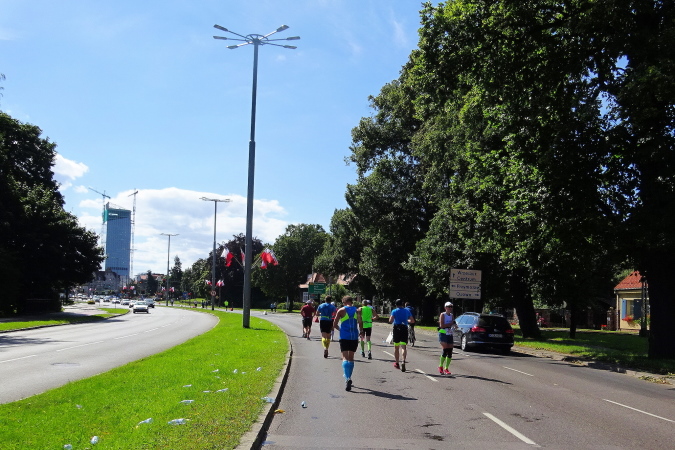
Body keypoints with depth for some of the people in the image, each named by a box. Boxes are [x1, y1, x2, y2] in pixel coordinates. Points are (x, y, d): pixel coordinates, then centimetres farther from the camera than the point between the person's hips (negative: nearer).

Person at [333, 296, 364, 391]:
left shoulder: (341, 310, 1)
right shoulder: (357, 311, 7)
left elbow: (334, 324, 0)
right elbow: (360, 322, -8)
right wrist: (361, 332, 7)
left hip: (344, 337, -3)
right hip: (354, 337, 3)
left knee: (345, 357, -6)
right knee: (351, 358, 16)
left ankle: (347, 378, -26)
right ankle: (348, 378, 22)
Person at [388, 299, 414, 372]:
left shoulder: (394, 311, 0)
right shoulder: (407, 311, 8)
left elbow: (390, 321, -13)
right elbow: (412, 321, 8)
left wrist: (390, 317, 9)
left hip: (396, 328, -1)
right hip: (404, 329, 1)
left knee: (396, 347, 13)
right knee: (403, 347, -5)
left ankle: (397, 363, 22)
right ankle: (403, 361, -27)